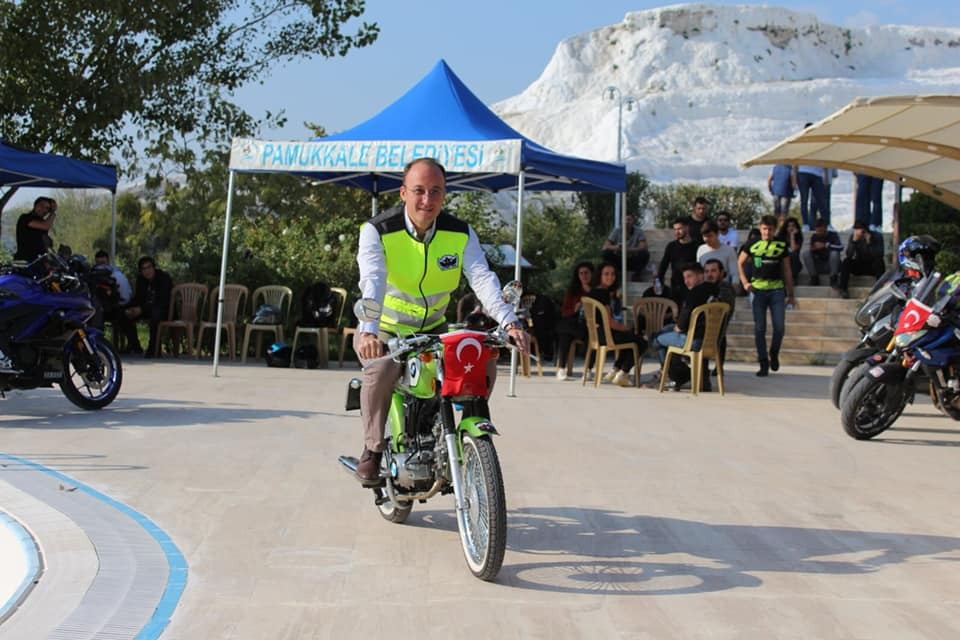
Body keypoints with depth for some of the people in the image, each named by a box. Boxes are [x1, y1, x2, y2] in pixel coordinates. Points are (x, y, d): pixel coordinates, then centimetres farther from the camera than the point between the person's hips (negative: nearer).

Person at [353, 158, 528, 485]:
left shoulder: (460, 233, -7)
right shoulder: (378, 231, -16)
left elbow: (482, 278, -21)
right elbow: (372, 281, -33)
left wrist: (509, 322, -39)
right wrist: (369, 330, -51)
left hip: (433, 330, 3)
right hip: (384, 329, -3)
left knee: (484, 359, -17)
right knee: (383, 367, -34)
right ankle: (373, 450, -15)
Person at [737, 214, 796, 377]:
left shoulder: (781, 245, 6)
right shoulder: (752, 245, 4)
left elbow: (787, 270, 10)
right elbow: (740, 263, 14)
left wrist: (790, 294, 10)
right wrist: (745, 282, 1)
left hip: (777, 290, 0)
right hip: (757, 290, 0)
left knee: (780, 326, -5)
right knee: (760, 328, 1)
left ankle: (774, 354, 21)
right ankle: (763, 363, 9)